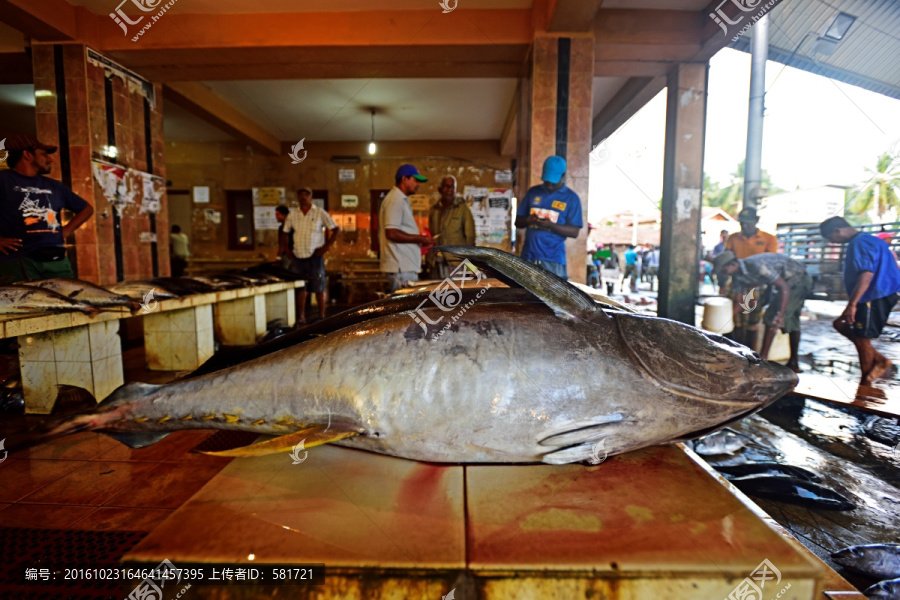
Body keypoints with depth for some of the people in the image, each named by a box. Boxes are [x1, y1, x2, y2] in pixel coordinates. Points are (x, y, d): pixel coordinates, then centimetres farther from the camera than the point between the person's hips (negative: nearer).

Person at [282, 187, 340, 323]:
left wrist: (327, 246, -8)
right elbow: (285, 233, 20)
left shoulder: (320, 213, 0)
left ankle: (321, 316, 11)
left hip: (315, 256, -3)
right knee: (300, 288, 5)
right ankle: (301, 317, 13)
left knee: (319, 288, 1)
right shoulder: (292, 215, 10)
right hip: (298, 257, 4)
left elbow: (336, 229, -1)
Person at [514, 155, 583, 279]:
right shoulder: (533, 192, 14)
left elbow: (575, 232, -1)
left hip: (553, 260, -3)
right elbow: (518, 221, 15)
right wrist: (528, 220, -9)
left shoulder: (571, 198, 5)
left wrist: (551, 225, -16)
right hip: (528, 256, 3)